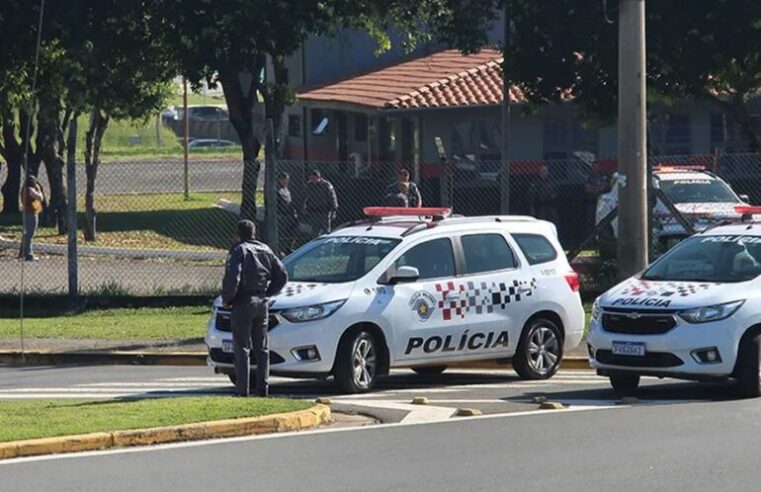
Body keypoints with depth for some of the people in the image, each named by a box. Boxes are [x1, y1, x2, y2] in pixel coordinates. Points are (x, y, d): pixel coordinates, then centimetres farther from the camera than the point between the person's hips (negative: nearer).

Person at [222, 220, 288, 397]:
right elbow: (282, 275, 12)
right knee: (262, 349, 11)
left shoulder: (239, 251, -9)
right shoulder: (265, 250, 11)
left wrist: (226, 299, -7)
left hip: (243, 303, -6)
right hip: (262, 303, 6)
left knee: (242, 349, -4)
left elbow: (232, 278, -21)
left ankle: (243, 390, -7)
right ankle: (263, 388, 10)